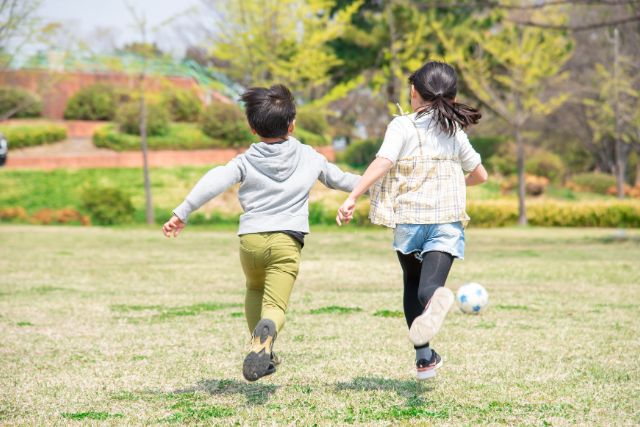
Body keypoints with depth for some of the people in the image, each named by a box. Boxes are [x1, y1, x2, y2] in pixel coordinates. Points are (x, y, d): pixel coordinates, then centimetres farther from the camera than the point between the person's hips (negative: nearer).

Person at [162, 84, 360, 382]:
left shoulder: (246, 161, 5)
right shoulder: (309, 158, 11)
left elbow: (213, 182, -10)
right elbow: (338, 179, 25)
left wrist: (182, 213, -14)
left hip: (250, 239, 1)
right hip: (287, 241, -1)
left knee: (255, 290, 30)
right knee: (275, 306, -7)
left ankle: (263, 354, 17)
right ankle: (265, 334, -44)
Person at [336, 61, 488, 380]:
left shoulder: (402, 126, -1)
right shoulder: (455, 132, 13)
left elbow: (382, 163, -17)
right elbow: (480, 175, 23)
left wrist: (352, 198, -19)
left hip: (409, 218, -1)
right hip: (447, 221, 1)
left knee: (412, 284, 21)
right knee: (429, 284, -16)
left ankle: (424, 358, 26)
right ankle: (435, 300, -55)